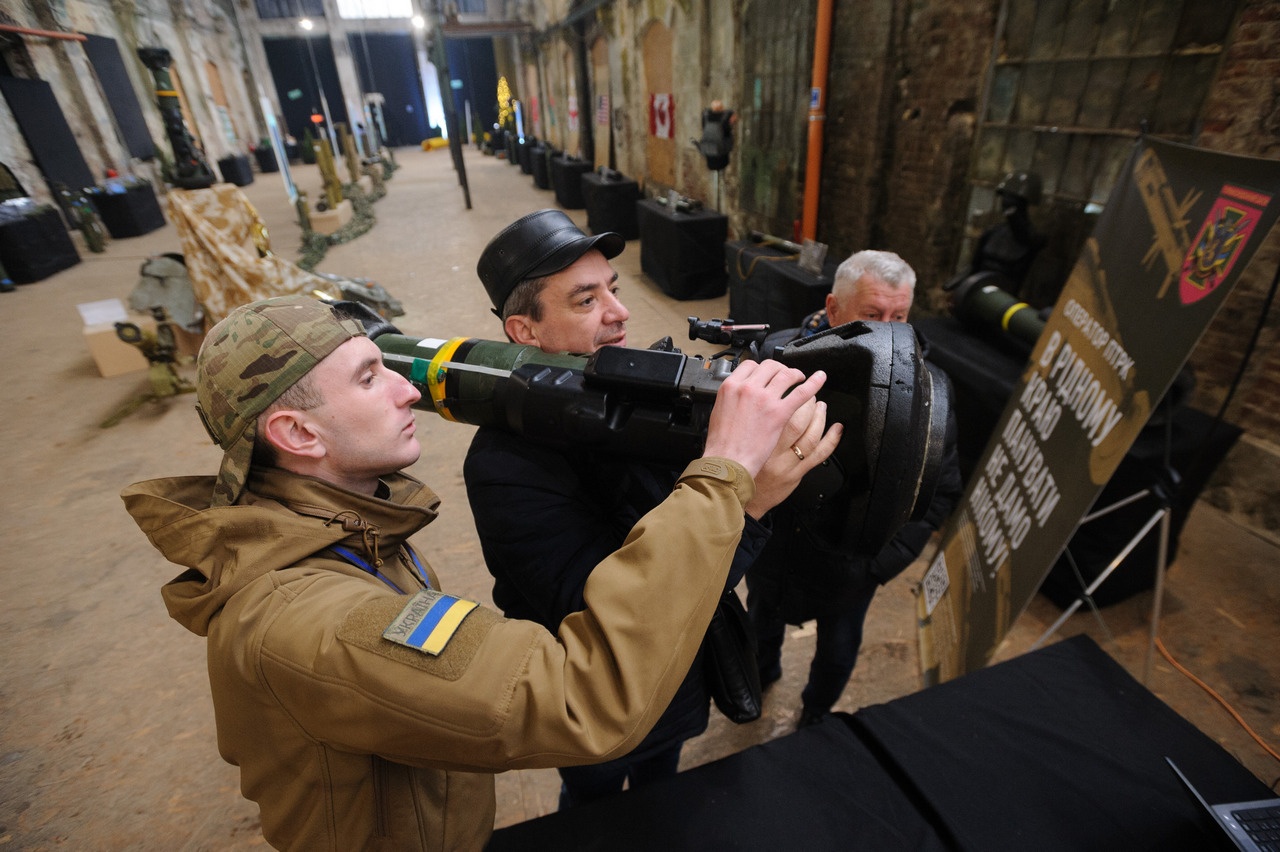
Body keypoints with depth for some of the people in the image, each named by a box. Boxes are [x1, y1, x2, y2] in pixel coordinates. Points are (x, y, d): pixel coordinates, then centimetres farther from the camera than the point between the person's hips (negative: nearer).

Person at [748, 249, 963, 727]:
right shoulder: (778, 355, -21)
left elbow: (941, 490, -9)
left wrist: (885, 561, -15)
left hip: (850, 567, 0)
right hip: (772, 549, 0)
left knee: (837, 656, 26)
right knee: (762, 628, 30)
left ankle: (816, 715, 61)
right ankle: (763, 670, 66)